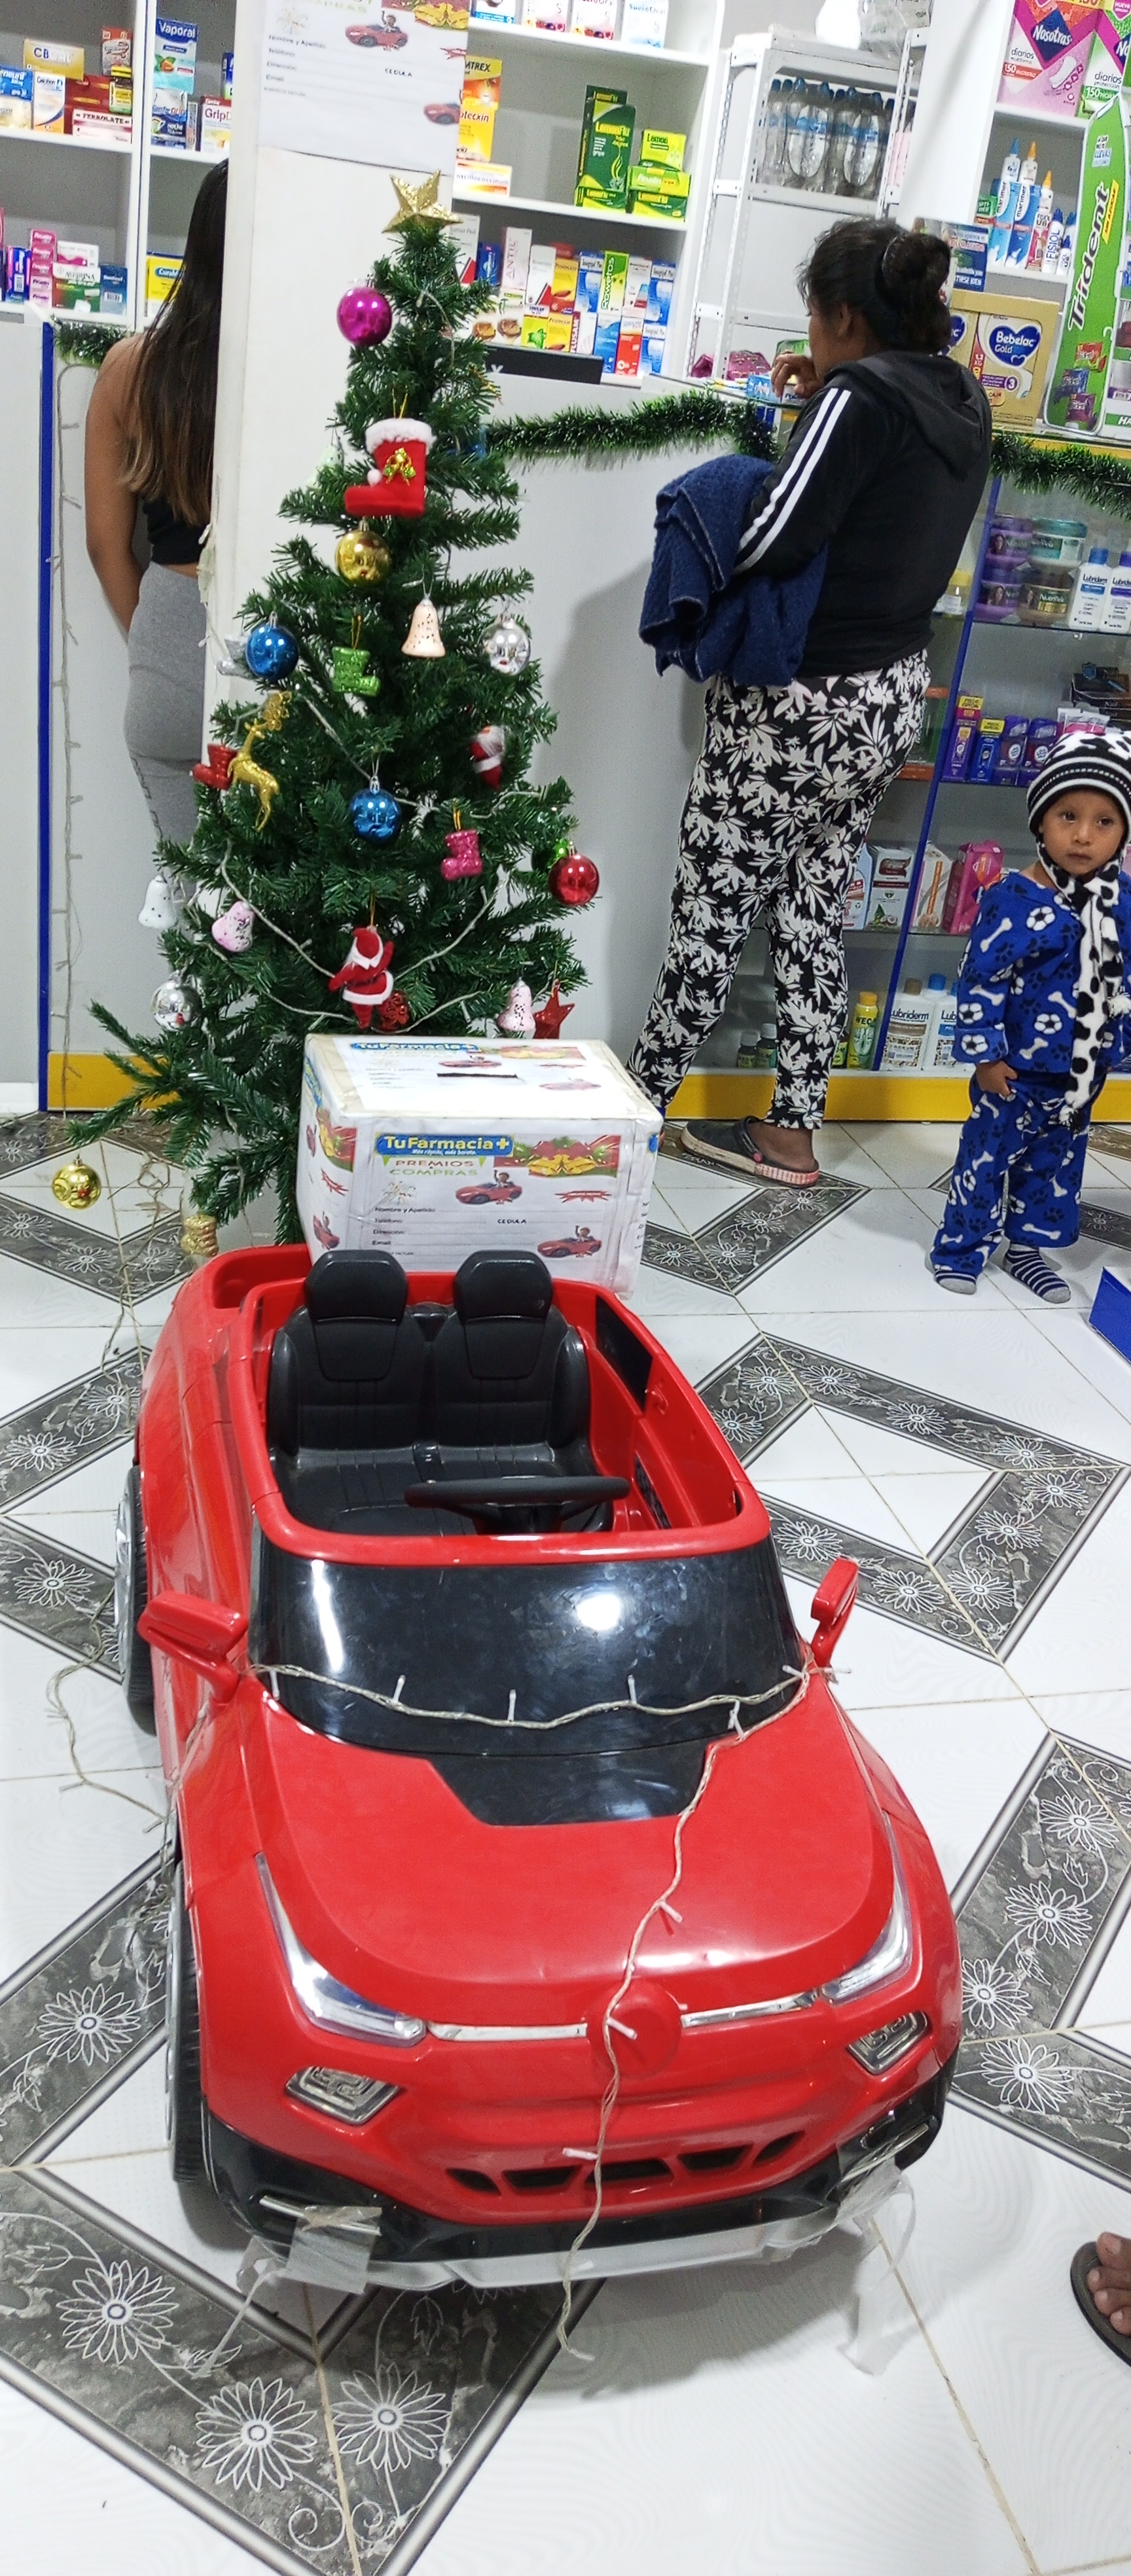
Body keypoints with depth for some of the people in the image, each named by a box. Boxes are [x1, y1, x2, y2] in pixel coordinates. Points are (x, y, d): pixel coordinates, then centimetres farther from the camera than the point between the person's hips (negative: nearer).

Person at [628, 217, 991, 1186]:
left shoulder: (861, 398, -18)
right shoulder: (963, 403, 8)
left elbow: (772, 542, -24)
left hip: (798, 705, -8)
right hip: (890, 698, 8)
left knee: (713, 913, 4)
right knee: (813, 910, 14)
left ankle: (639, 1098, 18)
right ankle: (792, 1132, 20)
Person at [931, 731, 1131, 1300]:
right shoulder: (1014, 898, -19)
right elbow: (981, 979, -16)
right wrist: (985, 1054, -15)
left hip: (1084, 1070, 6)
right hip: (1017, 1066, -6)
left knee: (1057, 1160, 17)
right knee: (989, 1151, 6)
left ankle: (1027, 1246, 34)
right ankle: (961, 1246, 22)